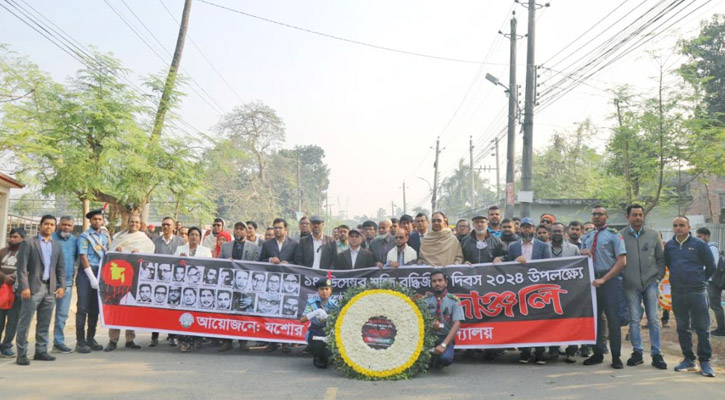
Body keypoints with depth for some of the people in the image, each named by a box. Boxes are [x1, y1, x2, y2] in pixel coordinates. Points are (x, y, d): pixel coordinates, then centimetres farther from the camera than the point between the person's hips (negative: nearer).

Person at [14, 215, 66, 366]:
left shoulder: (57, 246, 15)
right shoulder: (28, 243, 0)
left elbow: (61, 267, 15)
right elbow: (21, 267, -6)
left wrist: (61, 286, 5)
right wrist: (24, 287, -13)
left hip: (50, 289, 5)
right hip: (33, 288, -5)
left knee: (44, 323, 8)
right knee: (25, 323, -2)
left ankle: (41, 351, 16)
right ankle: (21, 354, 4)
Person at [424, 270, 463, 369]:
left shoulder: (454, 300, -3)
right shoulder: (426, 300, 4)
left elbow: (457, 324, -11)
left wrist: (443, 344, -22)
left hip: (446, 337, -2)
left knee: (445, 358, -33)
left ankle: (437, 361, 9)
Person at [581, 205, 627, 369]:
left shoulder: (614, 236, -3)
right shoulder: (586, 237, 13)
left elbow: (621, 262, -10)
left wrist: (603, 279, -15)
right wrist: (583, 252, -4)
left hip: (609, 280, -5)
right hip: (592, 280, 5)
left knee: (612, 318, -1)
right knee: (595, 317, 9)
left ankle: (616, 357, 8)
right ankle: (597, 354, 19)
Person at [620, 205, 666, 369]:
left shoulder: (654, 235, 4)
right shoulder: (621, 236, 0)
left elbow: (661, 258, 10)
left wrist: (659, 277, 3)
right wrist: (622, 278, 0)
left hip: (650, 283, 1)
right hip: (631, 285, -1)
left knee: (653, 319, 1)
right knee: (634, 319, 5)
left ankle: (656, 354, 8)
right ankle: (637, 352, 14)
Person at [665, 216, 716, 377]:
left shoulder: (699, 244, -3)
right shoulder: (669, 246, 7)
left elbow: (711, 267, 5)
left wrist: (699, 280, 10)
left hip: (697, 292, -3)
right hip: (677, 293, 3)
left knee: (702, 328, 0)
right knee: (682, 328, 9)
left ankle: (705, 361, 8)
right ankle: (688, 360, 19)